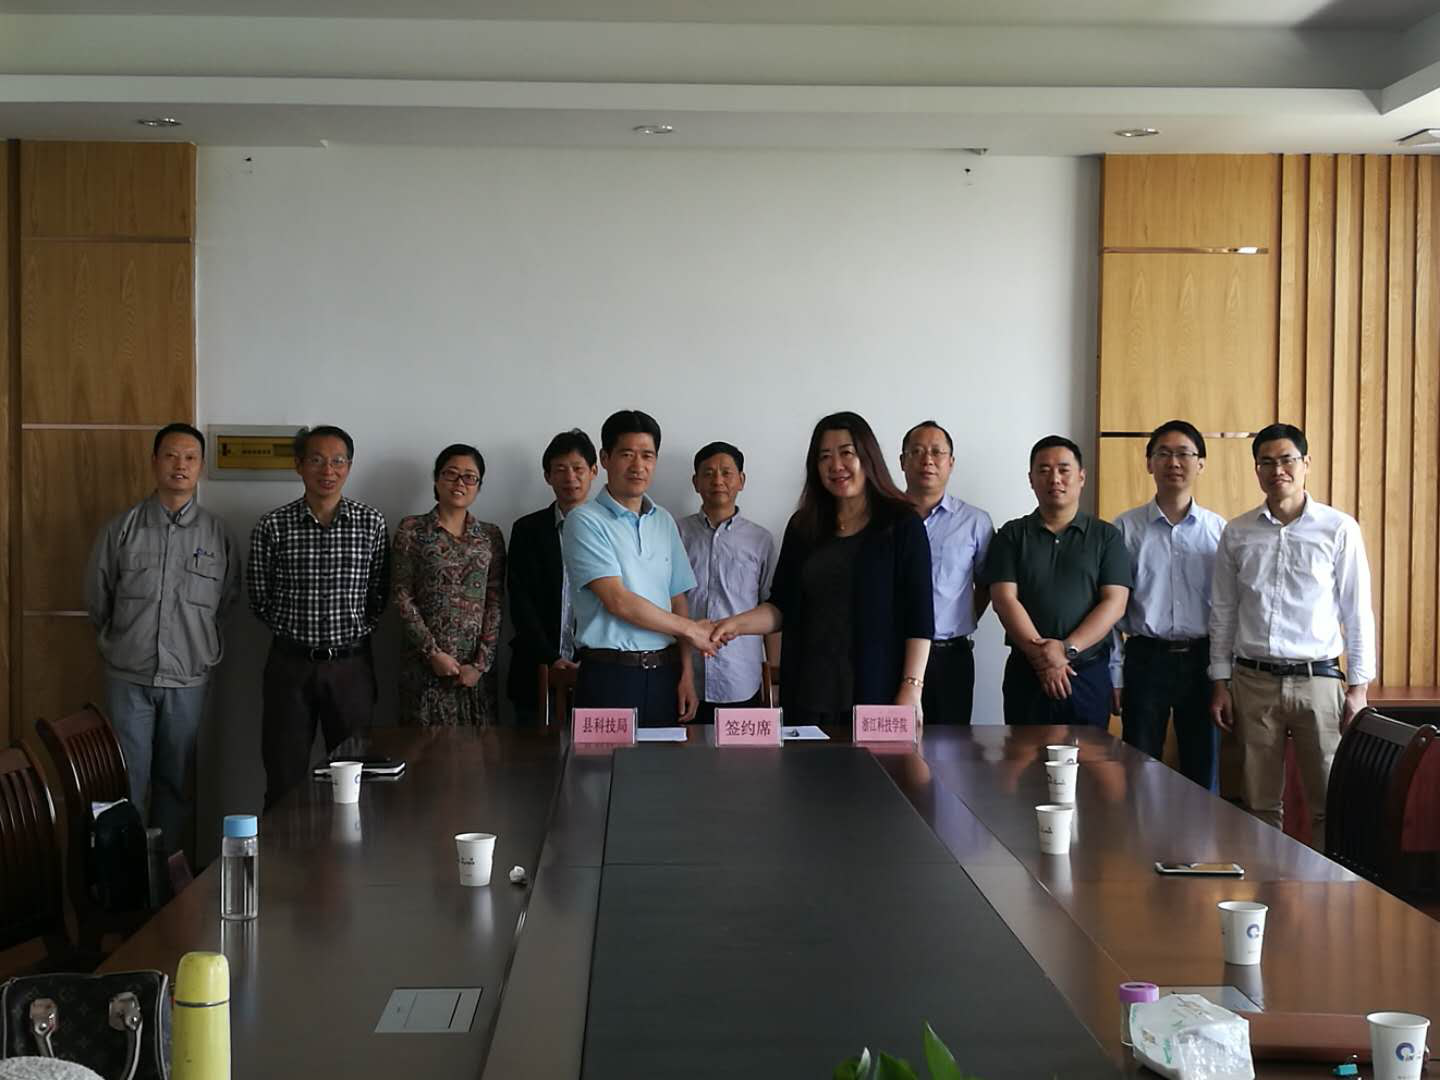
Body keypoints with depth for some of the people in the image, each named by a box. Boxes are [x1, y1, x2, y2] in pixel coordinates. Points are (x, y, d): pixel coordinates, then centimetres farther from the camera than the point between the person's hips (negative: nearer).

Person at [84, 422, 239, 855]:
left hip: (187, 677, 1)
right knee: (128, 780, 1)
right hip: (129, 676, -1)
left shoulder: (216, 533, 3)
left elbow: (227, 600, 12)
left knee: (177, 782, 8)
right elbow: (96, 597, 9)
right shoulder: (122, 528, 0)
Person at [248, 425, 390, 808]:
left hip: (351, 664, 1)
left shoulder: (371, 523, 0)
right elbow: (259, 599, 4)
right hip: (291, 664, -1)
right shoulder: (273, 526, -2)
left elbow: (378, 595, 5)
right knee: (284, 778, 4)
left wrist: (354, 631, -1)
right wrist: (293, 629, 1)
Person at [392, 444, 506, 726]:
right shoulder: (412, 530, 1)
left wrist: (481, 663, -6)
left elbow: (495, 603, 3)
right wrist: (432, 652, -10)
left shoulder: (490, 536, 8)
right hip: (425, 665, -2)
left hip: (476, 667, 2)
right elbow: (402, 597, -3)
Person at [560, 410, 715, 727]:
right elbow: (618, 602, -13)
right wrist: (690, 628, -3)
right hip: (609, 675, -5)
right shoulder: (586, 521, -6)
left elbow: (677, 600, 14)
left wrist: (686, 673, 6)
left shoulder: (664, 522, 14)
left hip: (663, 673, 5)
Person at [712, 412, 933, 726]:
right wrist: (738, 624, -6)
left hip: (876, 693, -3)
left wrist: (912, 689, -13)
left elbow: (919, 618, -4)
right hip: (809, 694, 3)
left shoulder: (901, 525, 1)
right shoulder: (802, 527, 12)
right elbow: (781, 608, 12)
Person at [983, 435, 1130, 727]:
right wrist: (1042, 654, -14)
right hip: (1026, 673, 0)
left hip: (1089, 673, 0)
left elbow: (1114, 603, -2)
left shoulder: (1107, 536, 7)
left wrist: (1067, 650, -14)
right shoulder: (1012, 535, 7)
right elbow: (1005, 600, -3)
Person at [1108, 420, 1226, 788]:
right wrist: (1114, 676, -1)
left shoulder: (1219, 530, 4)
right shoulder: (1126, 528, 1)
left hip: (1202, 661, 1)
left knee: (1204, 776, 8)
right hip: (1145, 659, -1)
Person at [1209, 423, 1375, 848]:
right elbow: (1223, 613, 10)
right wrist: (1220, 682, 6)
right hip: (1253, 681, 2)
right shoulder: (1236, 534, 5)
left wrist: (1358, 686, -3)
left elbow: (1358, 611, 0)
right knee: (1261, 803, 8)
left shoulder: (1339, 530, -2)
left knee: (1330, 804, 2)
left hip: (1318, 680, -2)